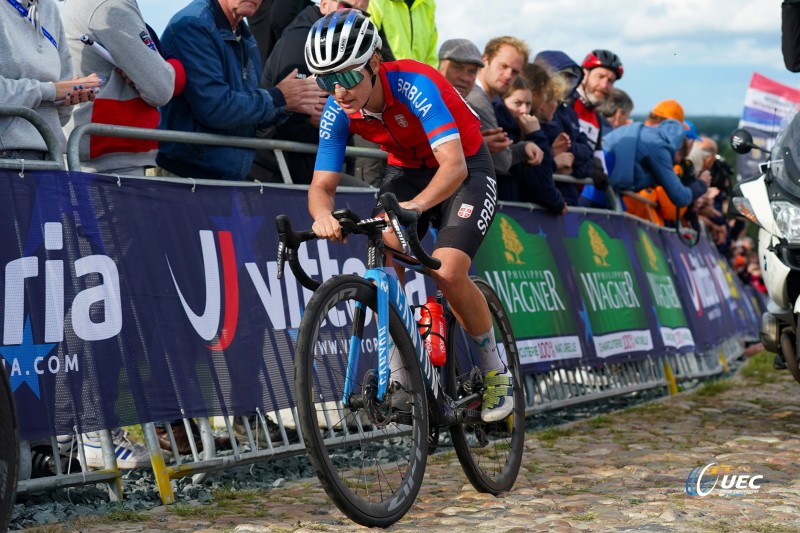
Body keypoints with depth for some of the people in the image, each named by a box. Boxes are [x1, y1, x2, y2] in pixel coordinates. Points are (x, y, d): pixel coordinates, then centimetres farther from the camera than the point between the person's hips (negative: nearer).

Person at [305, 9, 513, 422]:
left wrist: (414, 206, -61)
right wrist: (323, 216, -43)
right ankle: (400, 375, -2)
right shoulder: (339, 111, -18)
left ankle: (495, 372, -1)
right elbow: (322, 186, -19)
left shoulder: (414, 85, -34)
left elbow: (454, 165, -43)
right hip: (407, 169, 5)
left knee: (447, 272, -23)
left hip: (466, 168, -5)